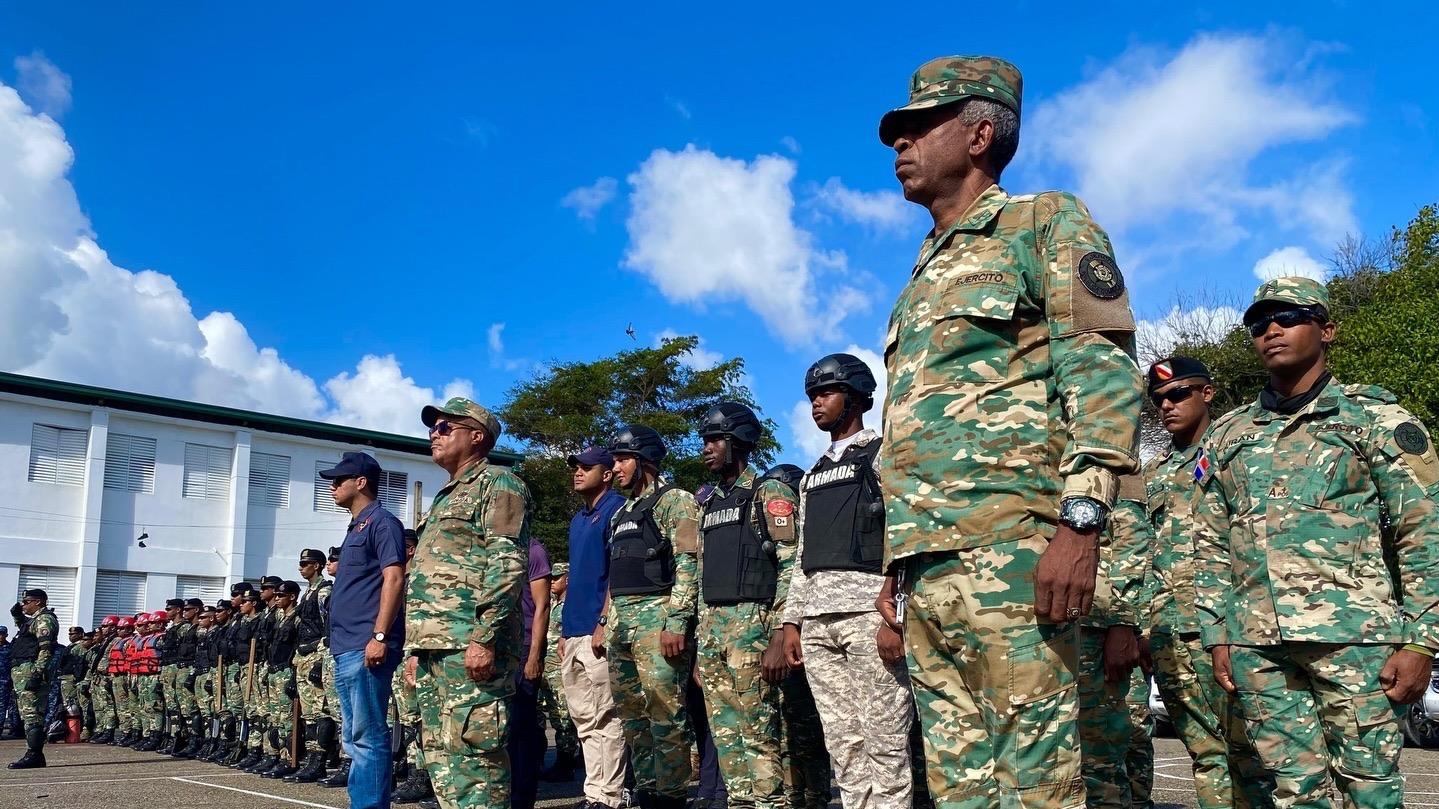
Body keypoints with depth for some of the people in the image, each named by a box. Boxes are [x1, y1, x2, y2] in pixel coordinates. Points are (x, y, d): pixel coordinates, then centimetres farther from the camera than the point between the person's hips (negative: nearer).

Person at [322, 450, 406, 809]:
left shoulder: (382, 522, -7)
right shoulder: (354, 528, 22)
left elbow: (394, 579, -16)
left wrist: (379, 636, -22)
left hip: (365, 647, -10)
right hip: (346, 648, 10)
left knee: (368, 736, -9)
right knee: (356, 738, 13)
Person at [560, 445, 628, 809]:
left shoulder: (616, 510, -5)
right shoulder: (578, 519, 21)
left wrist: (604, 623, -19)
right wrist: (565, 631, 19)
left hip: (597, 632, -9)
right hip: (574, 633, 9)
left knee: (605, 720, -6)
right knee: (584, 721, 10)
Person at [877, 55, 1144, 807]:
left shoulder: (1044, 224, 5)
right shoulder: (923, 278, 27)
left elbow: (1103, 373, -8)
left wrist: (1080, 522, -20)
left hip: (1007, 551, -8)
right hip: (925, 564, 8)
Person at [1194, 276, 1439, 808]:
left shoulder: (1375, 418, 6)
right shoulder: (1226, 435, 16)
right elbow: (1210, 548, 17)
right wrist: (1216, 636, 9)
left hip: (1354, 635, -3)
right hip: (1256, 645, 4)